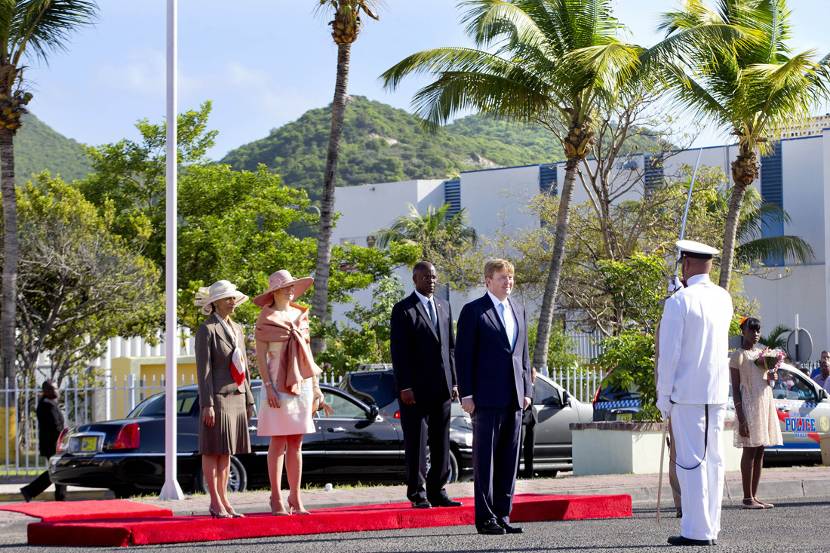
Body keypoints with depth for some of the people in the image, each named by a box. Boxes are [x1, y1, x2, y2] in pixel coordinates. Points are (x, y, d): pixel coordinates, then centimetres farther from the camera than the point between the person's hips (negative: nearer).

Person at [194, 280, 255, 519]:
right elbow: (203, 369, -12)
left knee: (226, 451, 9)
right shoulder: (207, 330, -8)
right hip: (217, 396, -7)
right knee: (213, 450, -3)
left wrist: (249, 400, 15)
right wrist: (207, 404, -17)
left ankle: (223, 500, 12)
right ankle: (215, 503, -1)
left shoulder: (237, 329, 15)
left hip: (236, 397, 7)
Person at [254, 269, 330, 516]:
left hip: (301, 384, 5)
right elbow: (260, 356, -7)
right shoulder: (266, 319, -4)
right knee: (278, 442, -4)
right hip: (278, 385, -5)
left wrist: (315, 387, 15)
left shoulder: (300, 315, 14)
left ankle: (295, 498, 8)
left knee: (296, 444, 6)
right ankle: (277, 499, -1)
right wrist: (268, 387, -16)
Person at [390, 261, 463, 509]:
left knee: (441, 442, 7)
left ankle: (437, 491, 14)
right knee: (416, 442, -2)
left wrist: (453, 382, 10)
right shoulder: (403, 309, -4)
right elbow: (398, 351, -9)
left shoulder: (444, 307, 15)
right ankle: (417, 494, 4)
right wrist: (404, 386, -15)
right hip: (416, 387, -6)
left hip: (441, 387, 6)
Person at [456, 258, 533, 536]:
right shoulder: (473, 311, -3)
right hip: (487, 398, -6)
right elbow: (463, 355, -6)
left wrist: (526, 389, 12)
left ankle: (503, 515, 11)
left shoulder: (518, 310, 16)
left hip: (514, 398, 6)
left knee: (509, 459, 6)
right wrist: (466, 395, -11)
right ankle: (485, 518, 0)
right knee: (485, 458, -2)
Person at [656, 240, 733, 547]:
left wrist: (663, 396, -6)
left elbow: (669, 352, -12)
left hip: (687, 393, -7)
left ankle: (697, 531, -7)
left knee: (691, 461, -5)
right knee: (713, 459, 10)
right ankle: (711, 527, 13)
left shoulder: (679, 301, -12)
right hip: (718, 393, 7)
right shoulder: (724, 299, 8)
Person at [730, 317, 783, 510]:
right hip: (749, 404, -7)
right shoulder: (738, 356, -5)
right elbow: (735, 388, -9)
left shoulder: (761, 353, 15)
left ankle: (754, 496, 8)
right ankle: (747, 498, -6)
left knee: (760, 452, 6)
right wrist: (741, 417, -16)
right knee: (750, 451, -7)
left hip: (765, 403, 7)